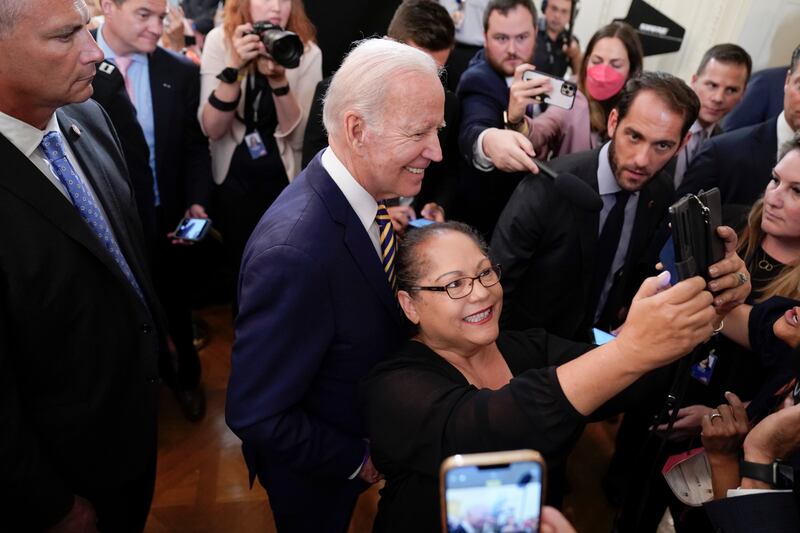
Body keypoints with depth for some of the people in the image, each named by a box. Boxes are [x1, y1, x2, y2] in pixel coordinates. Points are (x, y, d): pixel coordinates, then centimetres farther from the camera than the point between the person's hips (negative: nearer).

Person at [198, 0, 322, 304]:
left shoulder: (306, 51, -9)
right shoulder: (220, 40, -8)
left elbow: (298, 136, -15)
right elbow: (211, 128, -16)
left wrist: (278, 79, -29)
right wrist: (234, 67, -29)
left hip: (285, 183, 0)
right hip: (233, 181, 0)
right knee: (240, 274, 15)